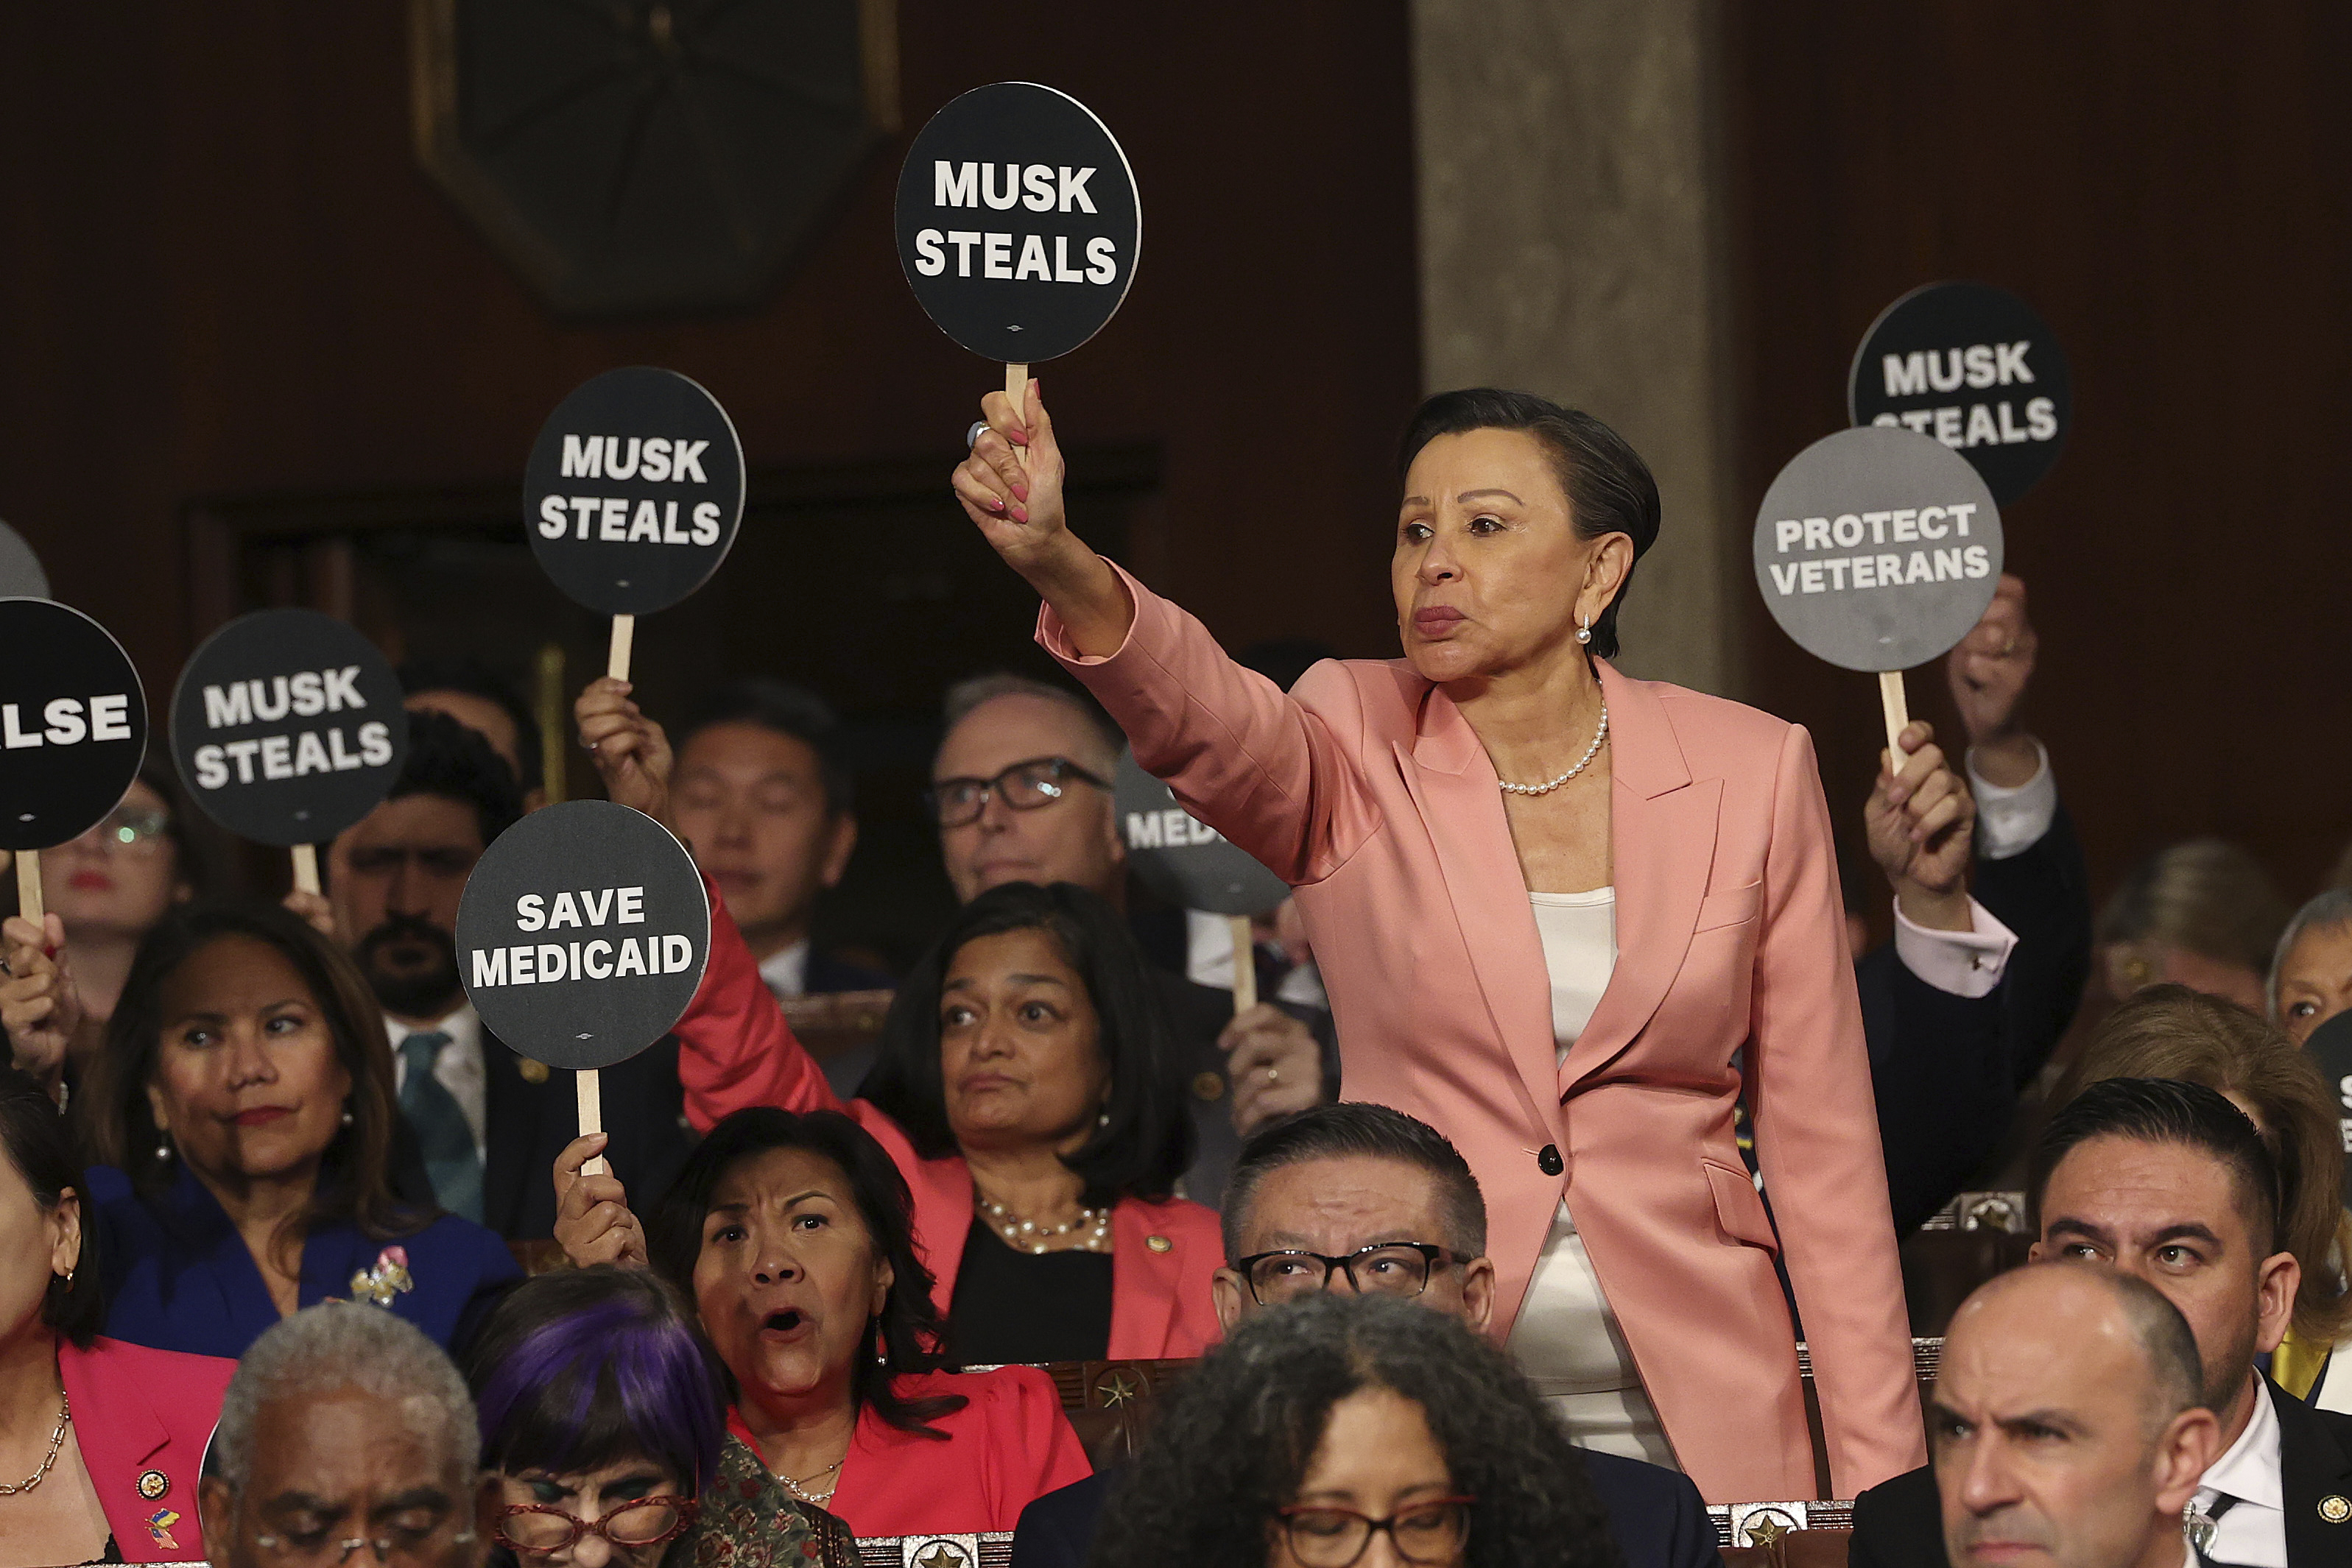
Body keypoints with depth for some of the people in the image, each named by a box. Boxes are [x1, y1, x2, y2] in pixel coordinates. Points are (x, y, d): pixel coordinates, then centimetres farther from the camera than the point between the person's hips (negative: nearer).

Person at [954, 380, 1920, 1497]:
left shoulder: (1749, 771, 1)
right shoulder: (1356, 756, -1)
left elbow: (1821, 1138, 4)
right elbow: (1200, 715, -25)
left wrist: (1877, 1472, 0)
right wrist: (1058, 561, -47)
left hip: (1691, 1420, 1)